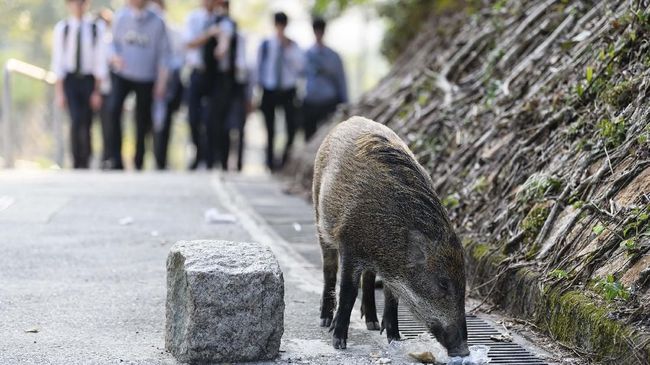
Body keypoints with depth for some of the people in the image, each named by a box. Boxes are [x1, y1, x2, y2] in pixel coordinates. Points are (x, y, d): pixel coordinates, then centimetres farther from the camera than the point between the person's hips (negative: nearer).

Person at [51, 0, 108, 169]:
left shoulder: (96, 27, -5)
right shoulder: (62, 28, -1)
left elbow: (100, 60, -3)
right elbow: (57, 60, 1)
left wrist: (97, 91, -4)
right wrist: (59, 91, -2)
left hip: (89, 79, 0)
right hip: (70, 79, 0)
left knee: (87, 123, 4)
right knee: (76, 120, -15)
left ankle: (86, 162, 20)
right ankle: (77, 163, -8)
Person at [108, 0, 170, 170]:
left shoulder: (157, 22, -3)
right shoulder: (120, 18, 2)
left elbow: (163, 54, 2)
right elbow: (113, 42, 11)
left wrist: (161, 82, -2)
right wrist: (114, 57, -12)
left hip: (146, 79, 0)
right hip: (122, 75, 1)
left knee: (142, 120, 5)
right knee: (114, 111, -20)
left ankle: (139, 163, 19)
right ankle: (116, 158, -14)